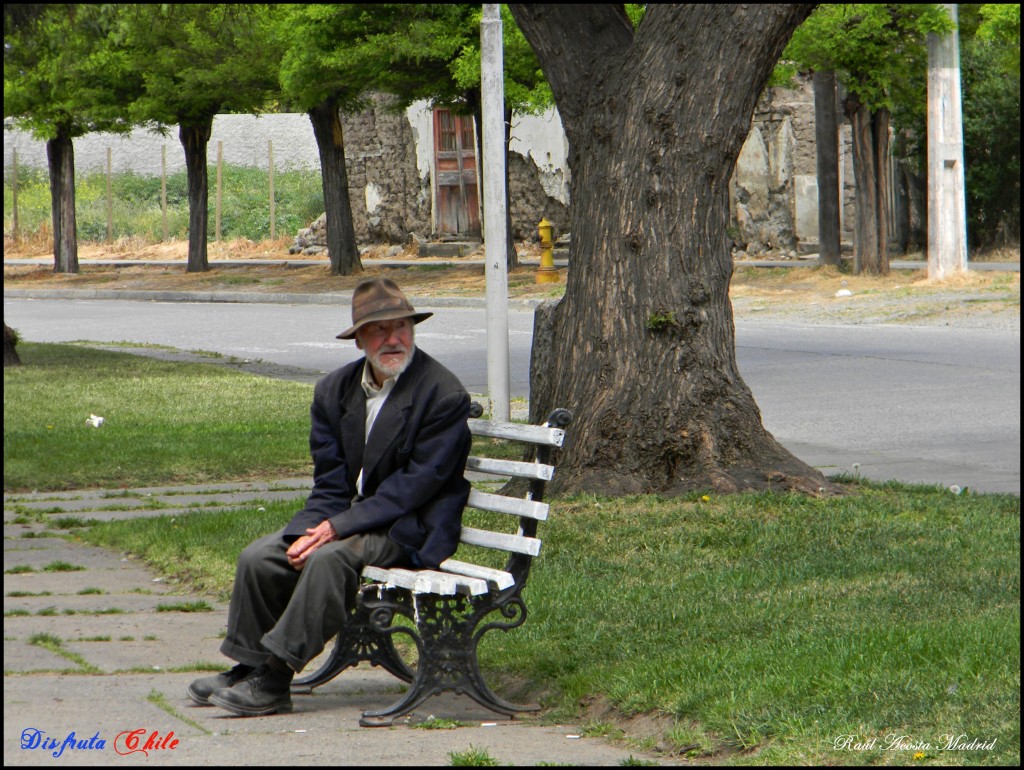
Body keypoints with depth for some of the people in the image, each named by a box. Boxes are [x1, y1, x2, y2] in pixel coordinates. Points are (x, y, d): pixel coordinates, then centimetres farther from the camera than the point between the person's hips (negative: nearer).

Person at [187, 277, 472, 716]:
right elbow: (331, 483, 6)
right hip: (352, 517, 7)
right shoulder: (335, 390, 6)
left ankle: (274, 680, -27)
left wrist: (337, 528, -21)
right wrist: (308, 532, -16)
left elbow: (418, 483, -17)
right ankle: (248, 666, 4)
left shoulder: (444, 395, -13)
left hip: (412, 530, -7)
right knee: (258, 558, -9)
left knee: (330, 558, -31)